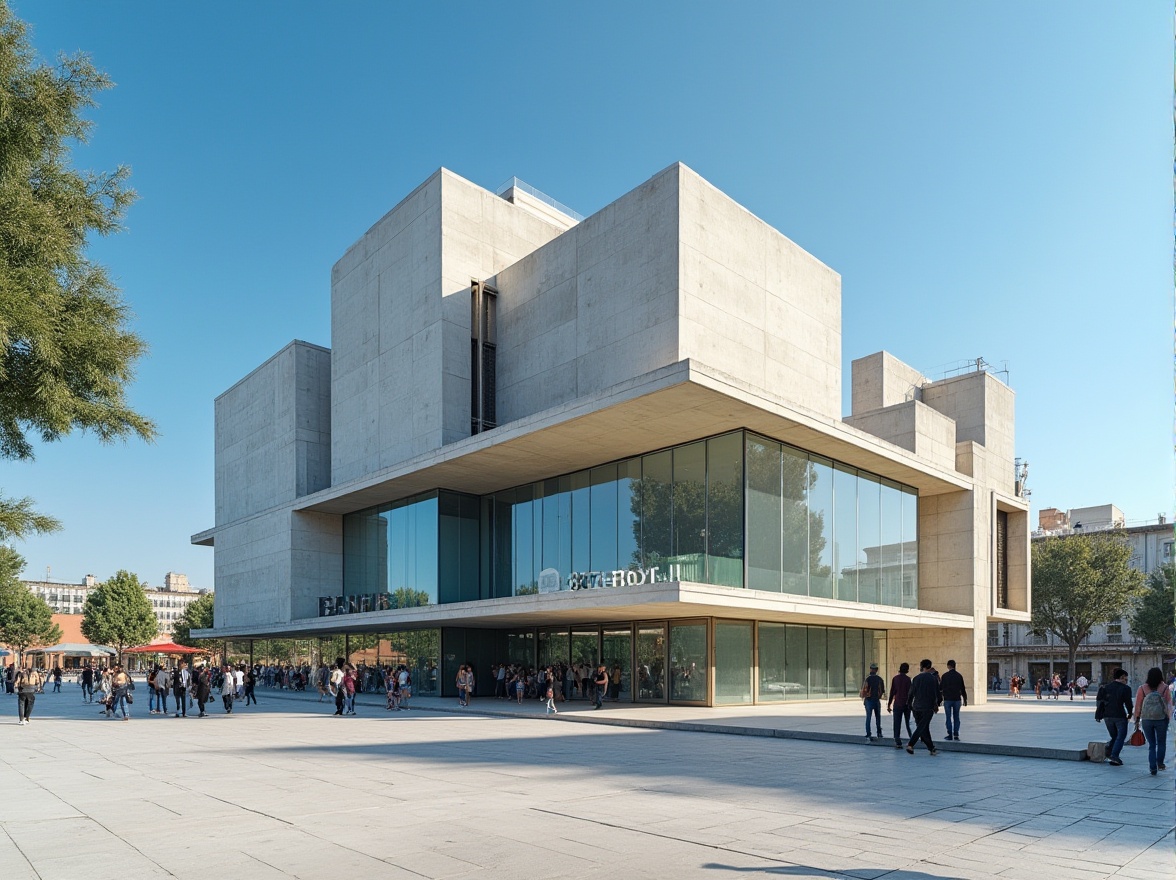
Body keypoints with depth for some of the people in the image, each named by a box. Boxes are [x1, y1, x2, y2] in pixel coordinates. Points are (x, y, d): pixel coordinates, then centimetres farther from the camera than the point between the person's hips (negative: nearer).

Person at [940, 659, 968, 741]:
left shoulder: (945, 676, -7)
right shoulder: (959, 676, 1)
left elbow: (940, 688, -2)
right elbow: (963, 689, 4)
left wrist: (939, 681, 18)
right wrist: (965, 699, 14)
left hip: (947, 699, -2)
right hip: (957, 699, 2)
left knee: (948, 717, 5)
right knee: (956, 717, 10)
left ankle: (950, 734, 1)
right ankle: (956, 734, 6)